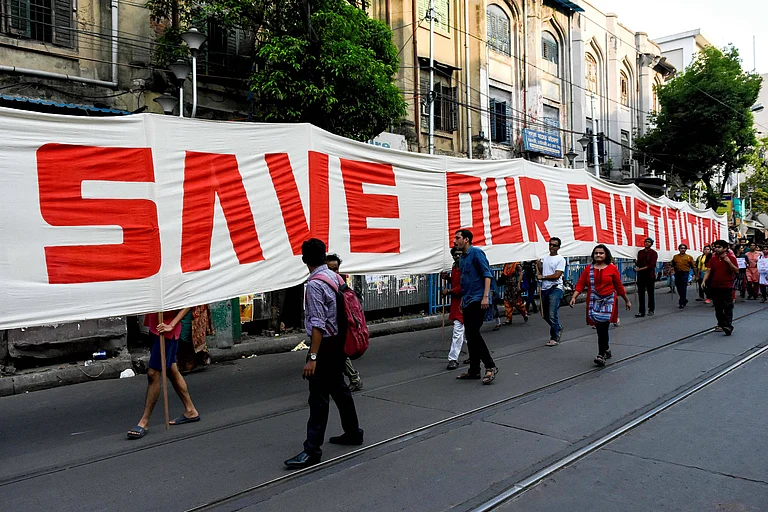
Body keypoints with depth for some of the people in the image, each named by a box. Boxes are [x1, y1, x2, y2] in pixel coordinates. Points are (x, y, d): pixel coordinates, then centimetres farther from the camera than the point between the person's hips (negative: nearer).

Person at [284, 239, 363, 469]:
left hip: (325, 344, -9)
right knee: (339, 387, 21)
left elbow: (318, 324, -22)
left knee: (318, 397, -4)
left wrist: (313, 357, -21)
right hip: (339, 340, 9)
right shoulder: (335, 276, 6)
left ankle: (312, 450, 2)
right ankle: (352, 432, 34)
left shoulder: (315, 284, -18)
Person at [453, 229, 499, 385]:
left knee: (474, 333, -15)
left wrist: (485, 297, -23)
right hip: (468, 302, 9)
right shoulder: (462, 258, 17)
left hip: (478, 300, -9)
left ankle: (490, 367, -6)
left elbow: (487, 275, -15)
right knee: (470, 336, 9)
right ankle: (474, 370, 15)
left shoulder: (476, 253, -8)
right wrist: (463, 299, 24)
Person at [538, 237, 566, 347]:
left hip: (555, 289, -7)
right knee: (546, 315, 13)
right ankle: (558, 329, 36)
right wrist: (538, 266, 5)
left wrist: (542, 277, -8)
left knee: (552, 315, -13)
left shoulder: (560, 259, -5)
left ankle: (554, 338, -2)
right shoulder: (545, 258, 17)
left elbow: (557, 275, -13)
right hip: (545, 289, 7)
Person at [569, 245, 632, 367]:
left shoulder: (612, 268, 0)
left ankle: (601, 355, -12)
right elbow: (580, 284, 2)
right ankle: (607, 350, 31)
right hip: (594, 302, 3)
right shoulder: (588, 269, 7)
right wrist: (574, 297, -11)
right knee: (600, 328, 10)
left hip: (608, 301, -3)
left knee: (603, 327, -14)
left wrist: (627, 301, 12)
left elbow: (619, 286, 6)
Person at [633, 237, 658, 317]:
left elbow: (651, 265, -12)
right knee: (641, 294, -1)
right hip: (641, 276, 4)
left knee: (651, 294, 5)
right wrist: (636, 262, -6)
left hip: (650, 276, -4)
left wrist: (640, 269, -16)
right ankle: (641, 312, 0)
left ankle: (651, 310, 17)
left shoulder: (654, 253, -3)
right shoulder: (640, 252, 12)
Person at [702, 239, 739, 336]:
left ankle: (728, 326, -10)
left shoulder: (731, 258, -3)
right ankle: (721, 325, 22)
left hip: (727, 287, -4)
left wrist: (729, 262, -20)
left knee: (728, 307, -6)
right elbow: (708, 271, 3)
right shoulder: (713, 259, 7)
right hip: (715, 287, 4)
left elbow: (736, 271, -8)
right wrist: (704, 281, -11)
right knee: (718, 308, 12)